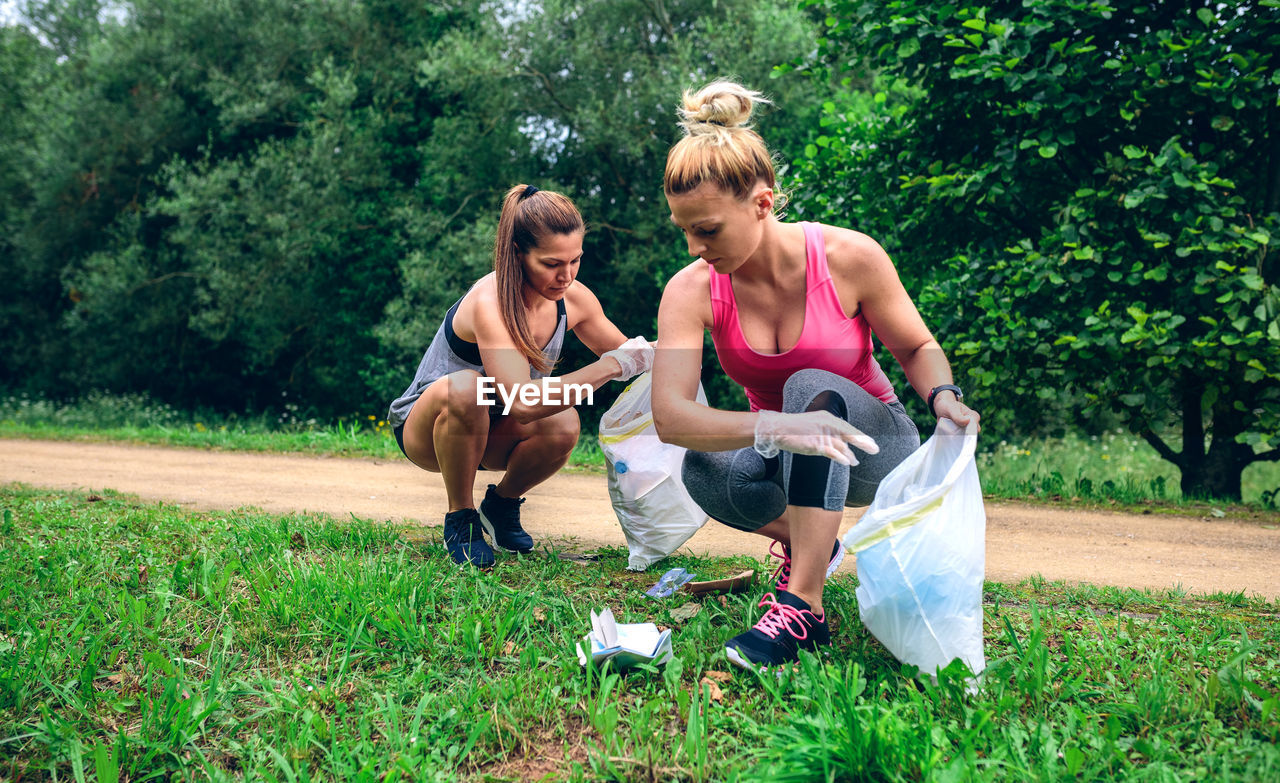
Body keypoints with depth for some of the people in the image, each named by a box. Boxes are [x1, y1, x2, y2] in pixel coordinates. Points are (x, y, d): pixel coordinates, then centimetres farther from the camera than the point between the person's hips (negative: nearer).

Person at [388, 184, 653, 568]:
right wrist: (613, 365, -39)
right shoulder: (489, 303, -31)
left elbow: (623, 352, 8)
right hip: (425, 428, -5)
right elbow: (523, 402, -44)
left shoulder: (573, 298, -10)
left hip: (488, 434, 5)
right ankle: (460, 518, -15)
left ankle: (501, 504, 4)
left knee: (563, 424, -27)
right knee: (465, 388, -39)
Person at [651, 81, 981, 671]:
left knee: (813, 387, -35)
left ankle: (803, 606, -35)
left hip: (874, 447, -2)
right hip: (778, 454, 2)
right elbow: (670, 416, -31)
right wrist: (776, 428, -48)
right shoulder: (691, 290, -18)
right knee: (703, 474, -31)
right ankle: (806, 543, 1)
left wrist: (942, 395, -28)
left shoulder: (849, 258, -20)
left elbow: (917, 347, -4)